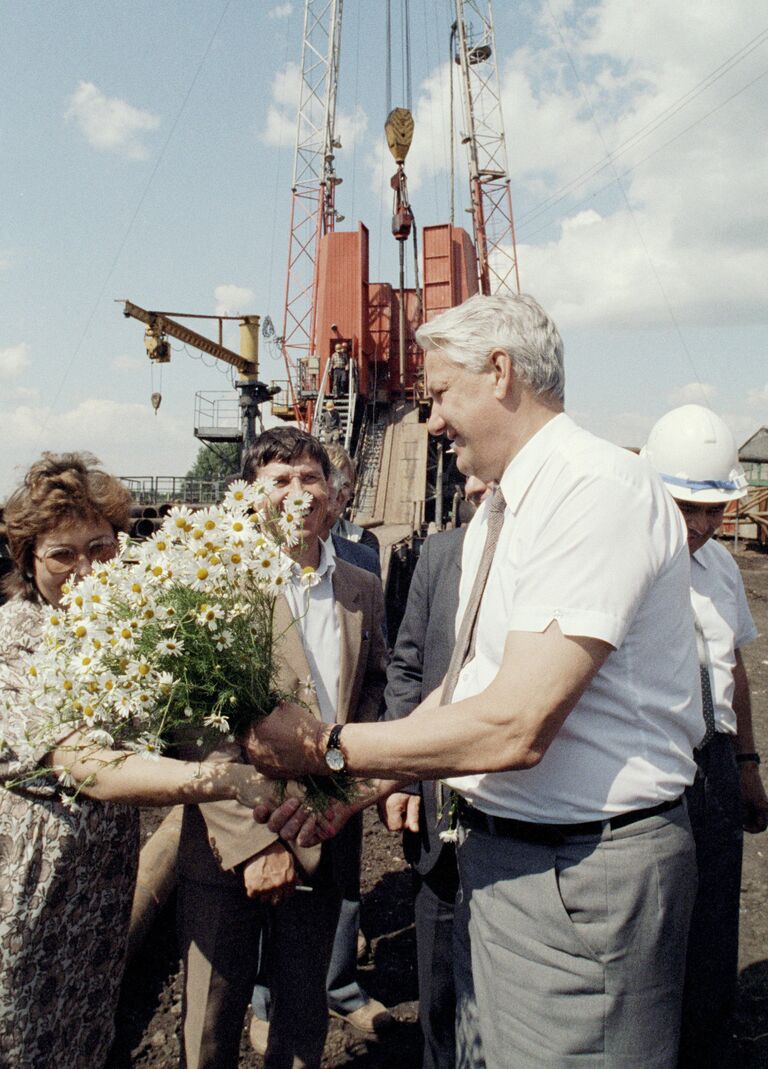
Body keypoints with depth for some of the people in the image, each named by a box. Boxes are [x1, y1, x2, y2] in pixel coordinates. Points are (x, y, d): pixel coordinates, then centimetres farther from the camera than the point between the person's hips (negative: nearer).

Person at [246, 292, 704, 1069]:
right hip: (494, 851, 9)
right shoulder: (493, 516, 11)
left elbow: (516, 727, -28)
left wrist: (327, 747, -18)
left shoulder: (598, 489, -21)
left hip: (582, 872, -9)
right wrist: (347, 790, 4)